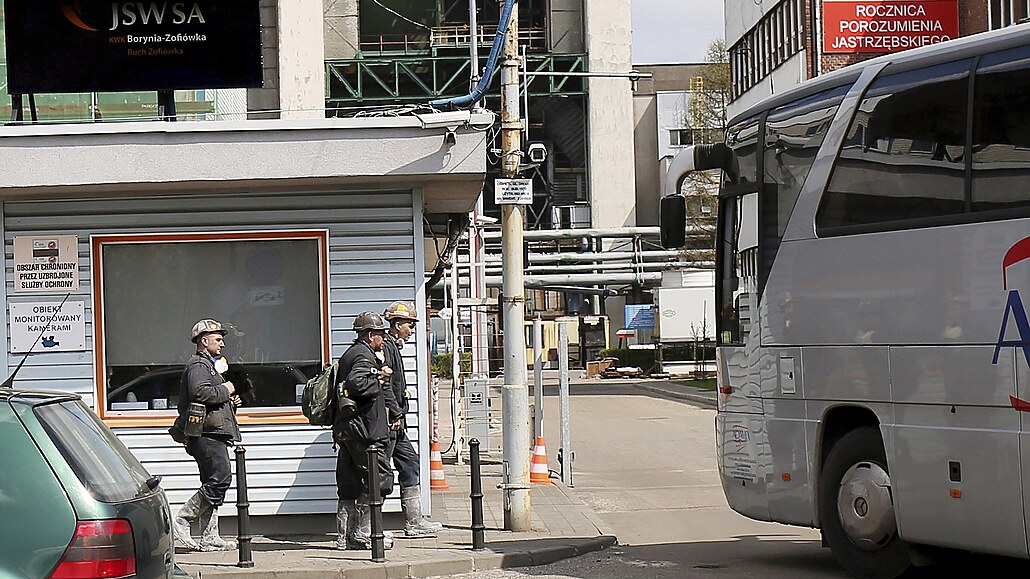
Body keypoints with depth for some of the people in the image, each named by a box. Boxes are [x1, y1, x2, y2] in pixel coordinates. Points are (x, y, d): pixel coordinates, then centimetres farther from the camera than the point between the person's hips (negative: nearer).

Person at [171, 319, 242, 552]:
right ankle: (181, 520, -13)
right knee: (220, 479, -17)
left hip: (214, 434, 11)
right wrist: (225, 391, -11)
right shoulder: (198, 365, -7)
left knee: (213, 484, 8)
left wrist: (230, 402, 16)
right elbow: (200, 392, -25)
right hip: (207, 434, -11)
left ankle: (209, 538, 7)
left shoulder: (210, 365, 28)